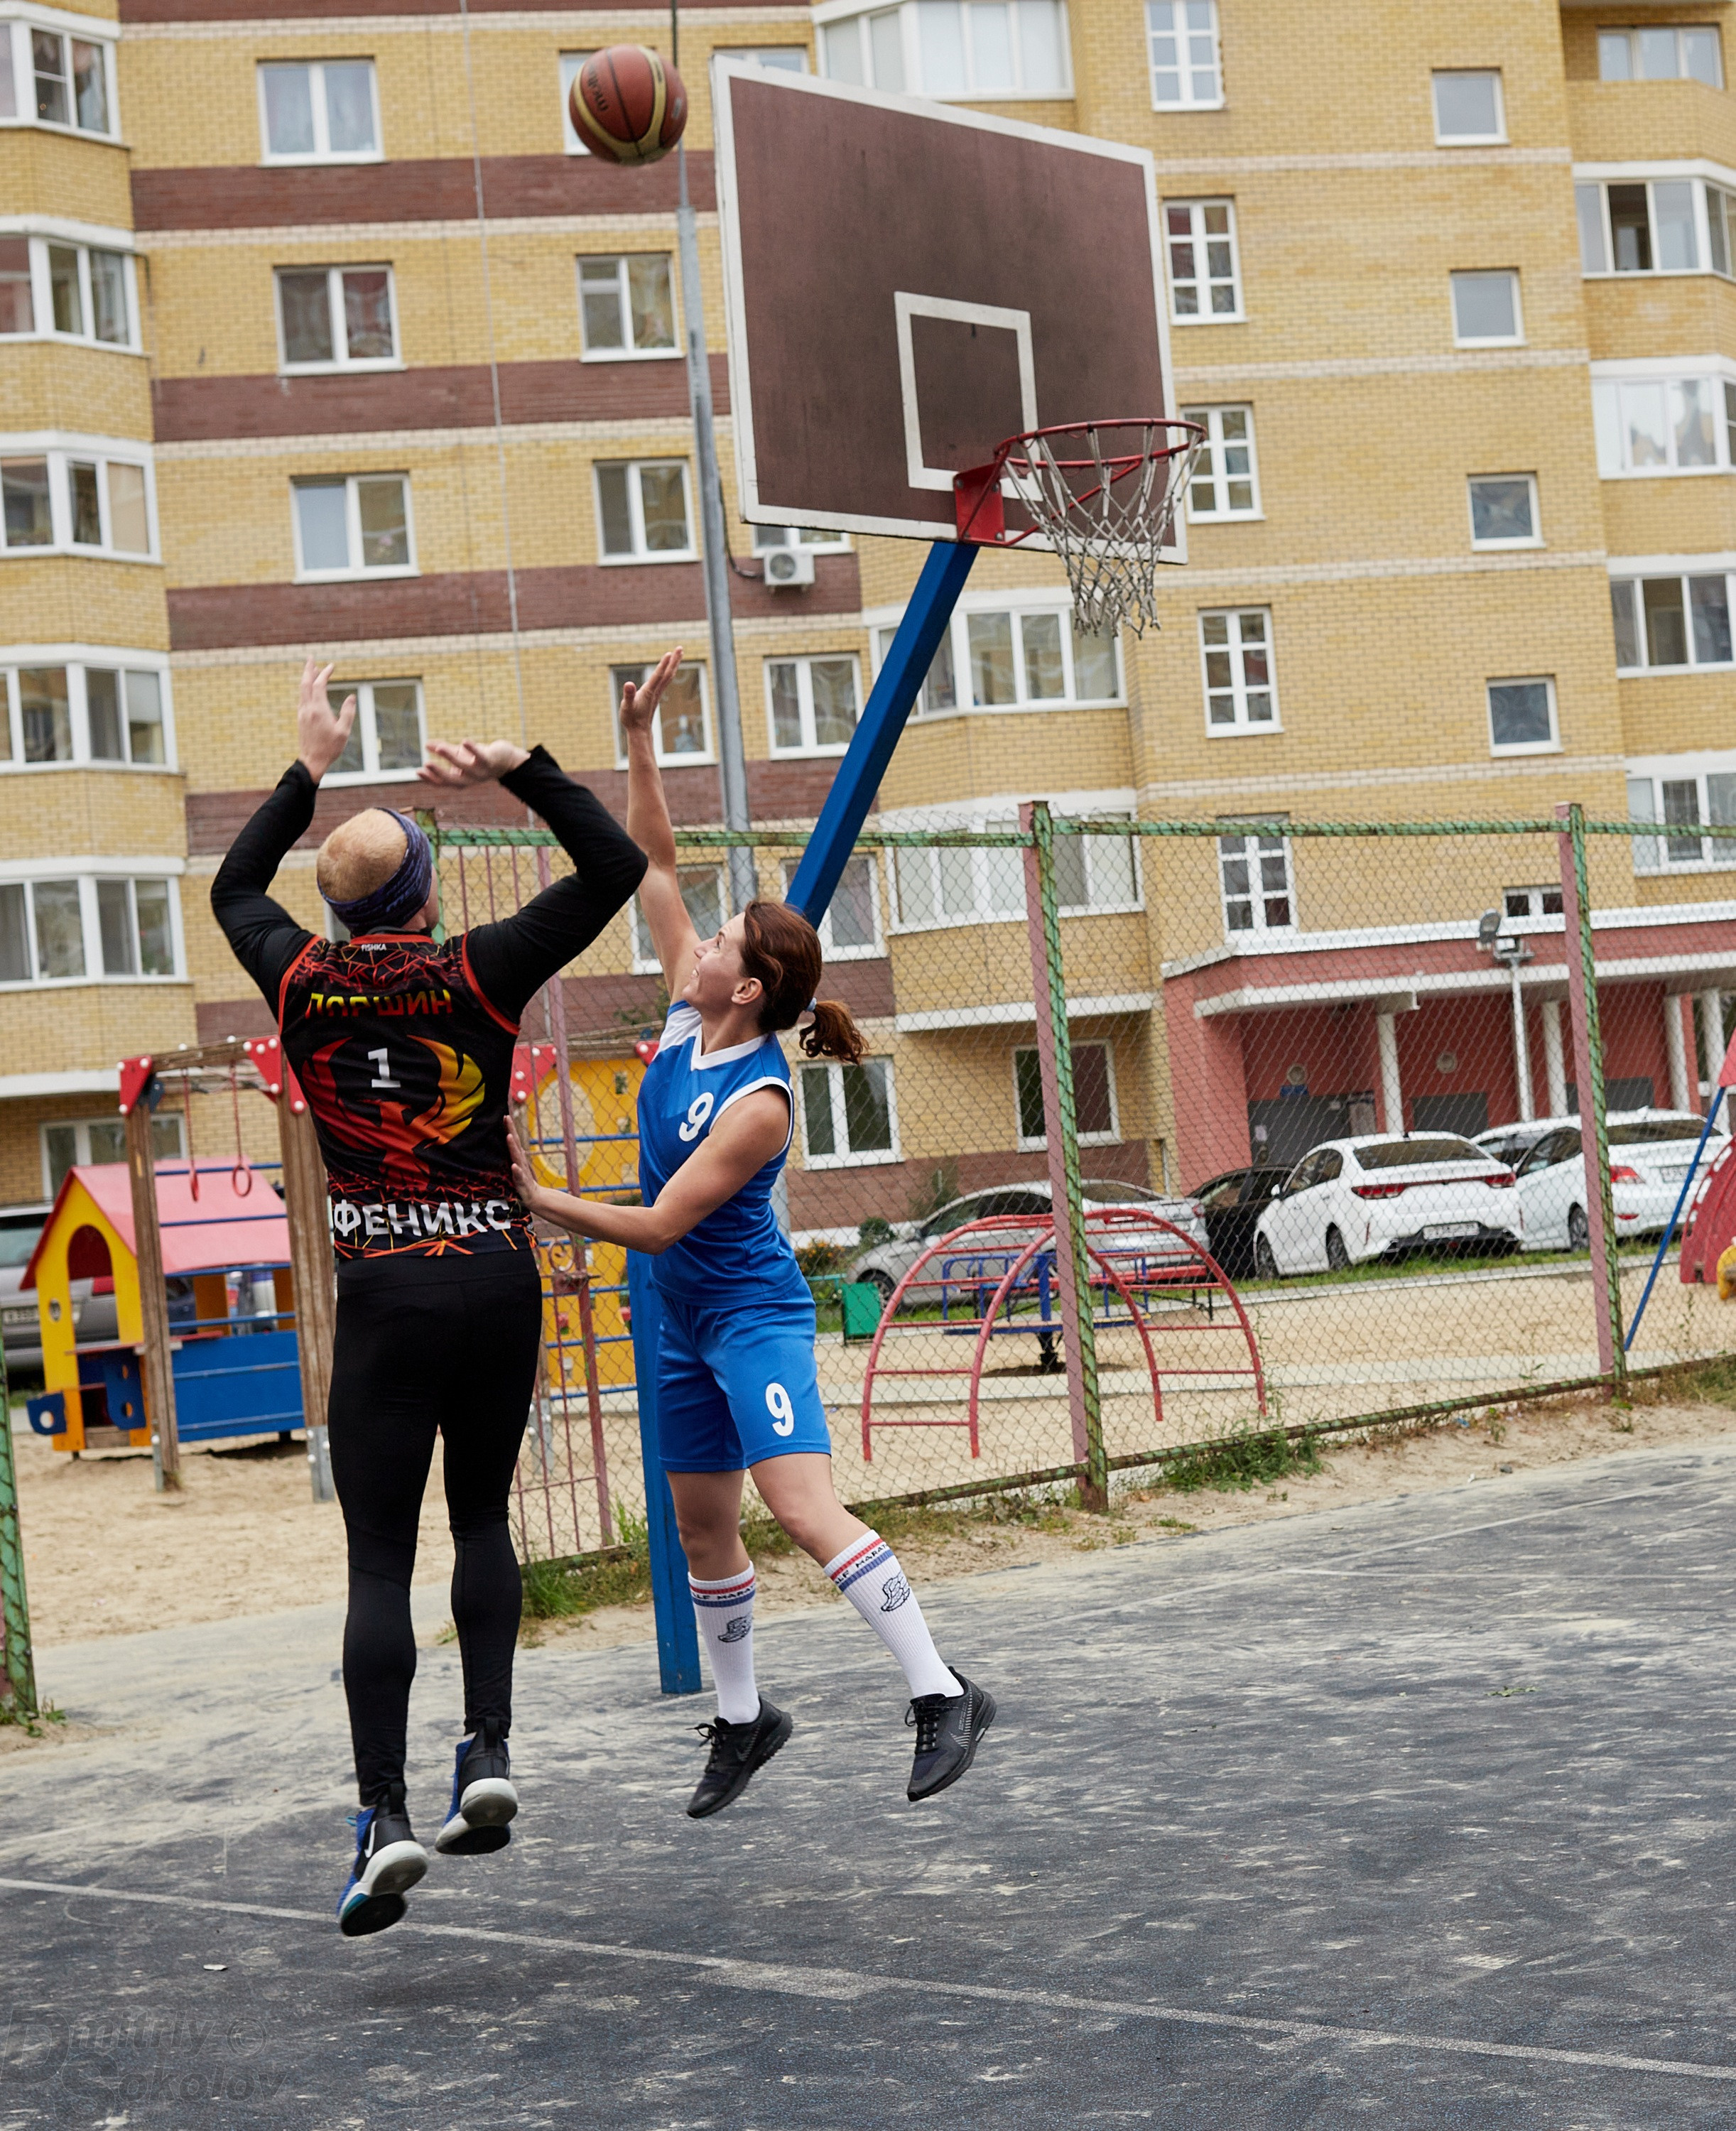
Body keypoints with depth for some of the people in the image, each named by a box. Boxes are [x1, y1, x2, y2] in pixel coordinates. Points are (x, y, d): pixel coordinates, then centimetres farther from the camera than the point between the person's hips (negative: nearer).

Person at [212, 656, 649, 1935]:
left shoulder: (303, 981, 1)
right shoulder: (478, 974, -4)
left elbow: (233, 888, 24)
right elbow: (617, 867, 2)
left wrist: (310, 771, 29)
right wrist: (525, 769, -5)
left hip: (386, 1294, 0)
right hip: (499, 1280, 0)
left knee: (380, 1557, -1)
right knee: (482, 1517, 18)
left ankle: (385, 1815, -10)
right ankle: (489, 1753, 4)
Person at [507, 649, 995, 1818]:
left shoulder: (757, 1102, -22)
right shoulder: (689, 1014, -1)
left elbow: (657, 1225, -22)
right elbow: (655, 865, 5)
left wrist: (536, 1201, -18)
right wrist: (638, 741, -3)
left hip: (754, 1313, -8)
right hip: (688, 1318, 9)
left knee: (805, 1509, -20)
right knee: (704, 1528, 15)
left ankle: (944, 1693, -18)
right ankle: (743, 1716, 30)